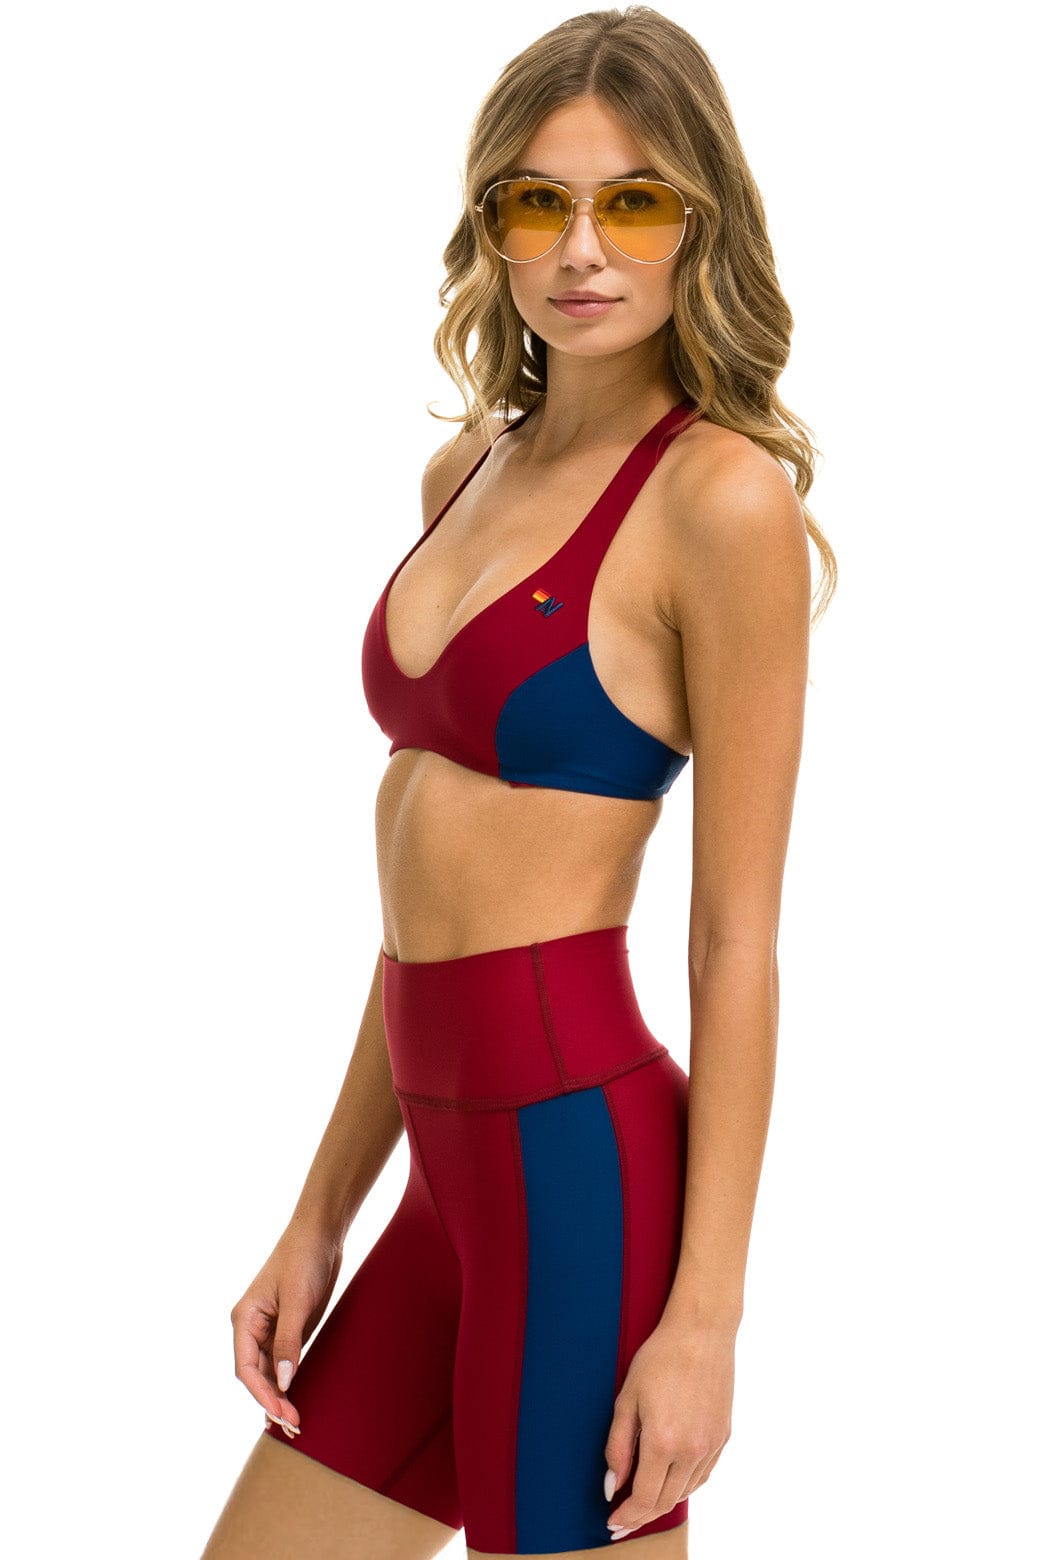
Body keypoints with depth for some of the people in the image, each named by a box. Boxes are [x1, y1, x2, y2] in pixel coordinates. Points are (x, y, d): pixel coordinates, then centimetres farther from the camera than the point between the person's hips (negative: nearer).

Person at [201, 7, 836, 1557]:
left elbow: (738, 939, -12)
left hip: (581, 1147, -8)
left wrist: (704, 1312, -14)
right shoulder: (468, 474, 12)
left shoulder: (721, 498, -10)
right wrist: (320, 1216, 15)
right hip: (460, 1160, 8)